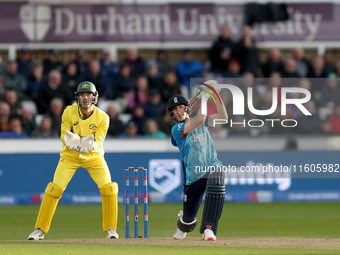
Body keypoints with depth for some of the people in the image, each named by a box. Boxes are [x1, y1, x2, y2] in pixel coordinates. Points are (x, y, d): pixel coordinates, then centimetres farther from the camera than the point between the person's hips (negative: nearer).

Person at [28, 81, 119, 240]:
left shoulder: (102, 117, -14)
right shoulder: (69, 112, -13)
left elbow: (99, 142, -20)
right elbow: (64, 135, -16)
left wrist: (91, 145, -44)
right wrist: (71, 142, -40)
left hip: (94, 157, 0)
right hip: (70, 156, 0)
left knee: (109, 189, -16)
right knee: (54, 189, -14)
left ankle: (110, 229, 2)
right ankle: (40, 230, -4)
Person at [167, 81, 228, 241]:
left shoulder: (202, 122, 11)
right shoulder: (177, 129, -6)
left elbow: (223, 117, 1)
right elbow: (199, 120, -20)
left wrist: (216, 95, -6)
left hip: (212, 168, 2)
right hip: (193, 176, -1)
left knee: (216, 188, -36)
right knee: (188, 216, 6)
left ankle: (208, 229, -35)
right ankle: (183, 227, 46)